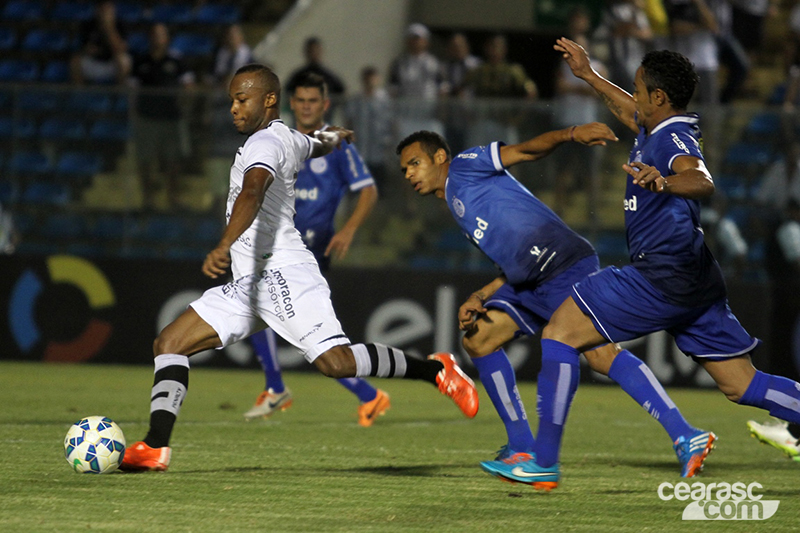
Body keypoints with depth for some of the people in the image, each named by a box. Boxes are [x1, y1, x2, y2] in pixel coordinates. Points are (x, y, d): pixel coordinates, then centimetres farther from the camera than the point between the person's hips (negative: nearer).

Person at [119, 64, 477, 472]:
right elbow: (319, 145, 44)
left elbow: (252, 193, -31)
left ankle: (435, 369, -3)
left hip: (282, 273, -11)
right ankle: (156, 447, -8)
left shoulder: (266, 141, -10)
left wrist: (224, 246, -47)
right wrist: (334, 138, 70)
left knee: (336, 362, -22)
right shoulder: (289, 139, 20)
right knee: (169, 343, 0)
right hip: (248, 285, 11)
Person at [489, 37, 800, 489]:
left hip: (662, 278, -10)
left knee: (560, 334, -7)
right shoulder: (660, 131, 14)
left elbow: (702, 181, -37)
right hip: (692, 280, 10)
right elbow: (632, 114, 39)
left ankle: (545, 462, -9)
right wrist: (589, 75, 45)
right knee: (743, 386, 10)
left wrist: (664, 181, -57)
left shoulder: (674, 140, -15)